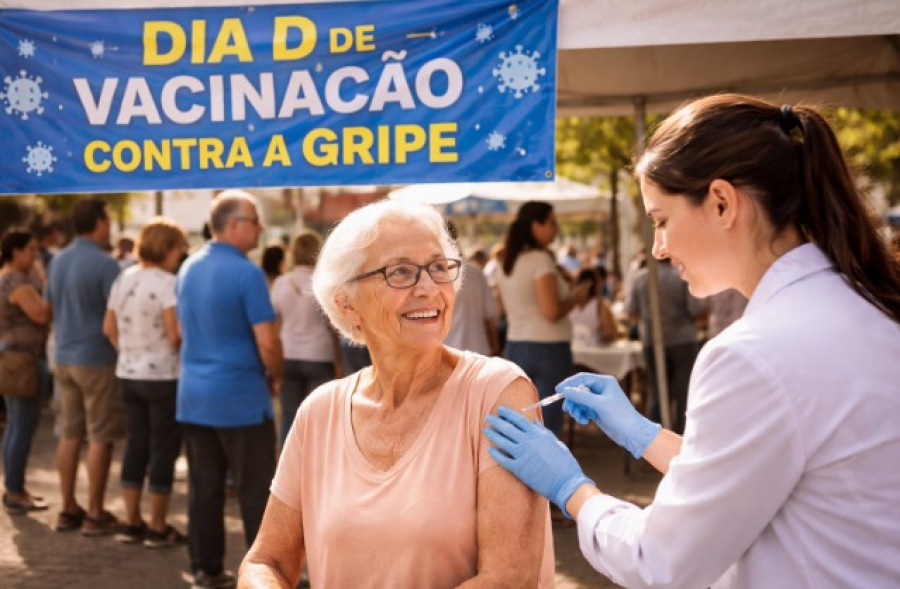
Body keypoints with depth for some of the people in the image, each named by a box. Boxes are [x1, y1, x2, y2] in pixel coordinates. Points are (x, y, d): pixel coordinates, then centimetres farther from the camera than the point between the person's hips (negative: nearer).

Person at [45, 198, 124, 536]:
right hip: (97, 359, -7)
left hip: (64, 358, 7)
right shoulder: (105, 263, -15)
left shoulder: (58, 261, 9)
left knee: (69, 435, 11)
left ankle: (68, 509, 17)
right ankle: (95, 515, 2)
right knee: (100, 438, -1)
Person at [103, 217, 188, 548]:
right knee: (163, 449, 2)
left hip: (128, 374, 7)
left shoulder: (123, 279, 8)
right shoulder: (166, 283, -15)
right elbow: (175, 334, -22)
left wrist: (128, 351, 16)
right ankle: (158, 528, 8)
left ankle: (132, 524, 19)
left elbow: (109, 328, 11)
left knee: (135, 446, 14)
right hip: (162, 375, -7)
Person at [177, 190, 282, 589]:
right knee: (255, 491, 0)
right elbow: (267, 341, -17)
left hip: (193, 395, 7)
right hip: (241, 397, -7)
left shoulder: (188, 269, 9)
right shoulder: (246, 273, -15)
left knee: (204, 488, 12)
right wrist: (275, 375, 1)